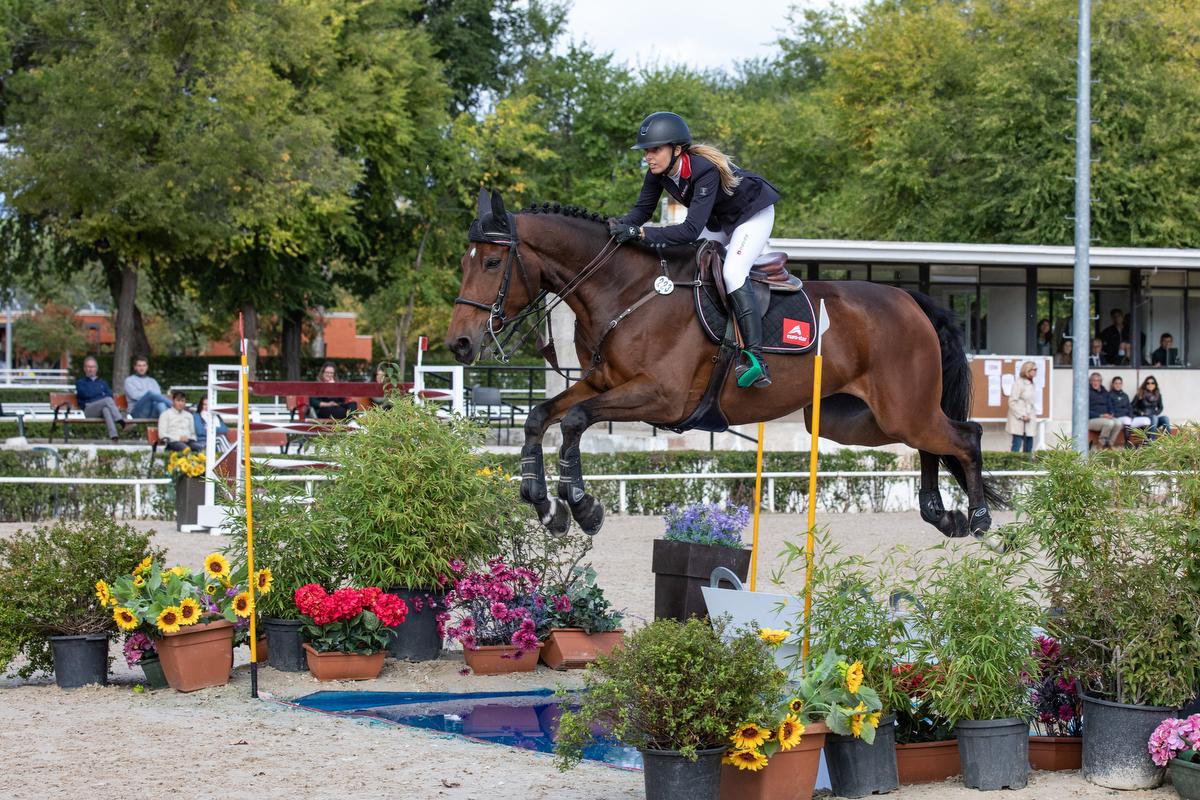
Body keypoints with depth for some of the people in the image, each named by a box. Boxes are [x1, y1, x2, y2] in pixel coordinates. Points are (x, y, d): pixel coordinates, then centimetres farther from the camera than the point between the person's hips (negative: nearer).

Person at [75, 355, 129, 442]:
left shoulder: (103, 382, 33)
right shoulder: (80, 383, 25)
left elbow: (110, 394, 13)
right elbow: (85, 394, 2)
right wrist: (101, 393, 10)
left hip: (103, 406, 2)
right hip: (89, 410, -2)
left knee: (105, 409, -39)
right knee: (108, 400, -34)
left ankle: (113, 434, -63)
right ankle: (122, 423, -54)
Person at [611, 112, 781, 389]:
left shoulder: (704, 169, -39)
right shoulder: (658, 172, -16)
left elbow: (691, 230, -44)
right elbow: (643, 209, -9)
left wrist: (640, 233, -50)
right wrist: (621, 224, -33)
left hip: (753, 213, -9)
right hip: (719, 220, 9)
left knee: (732, 273, -26)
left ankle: (757, 362, -33)